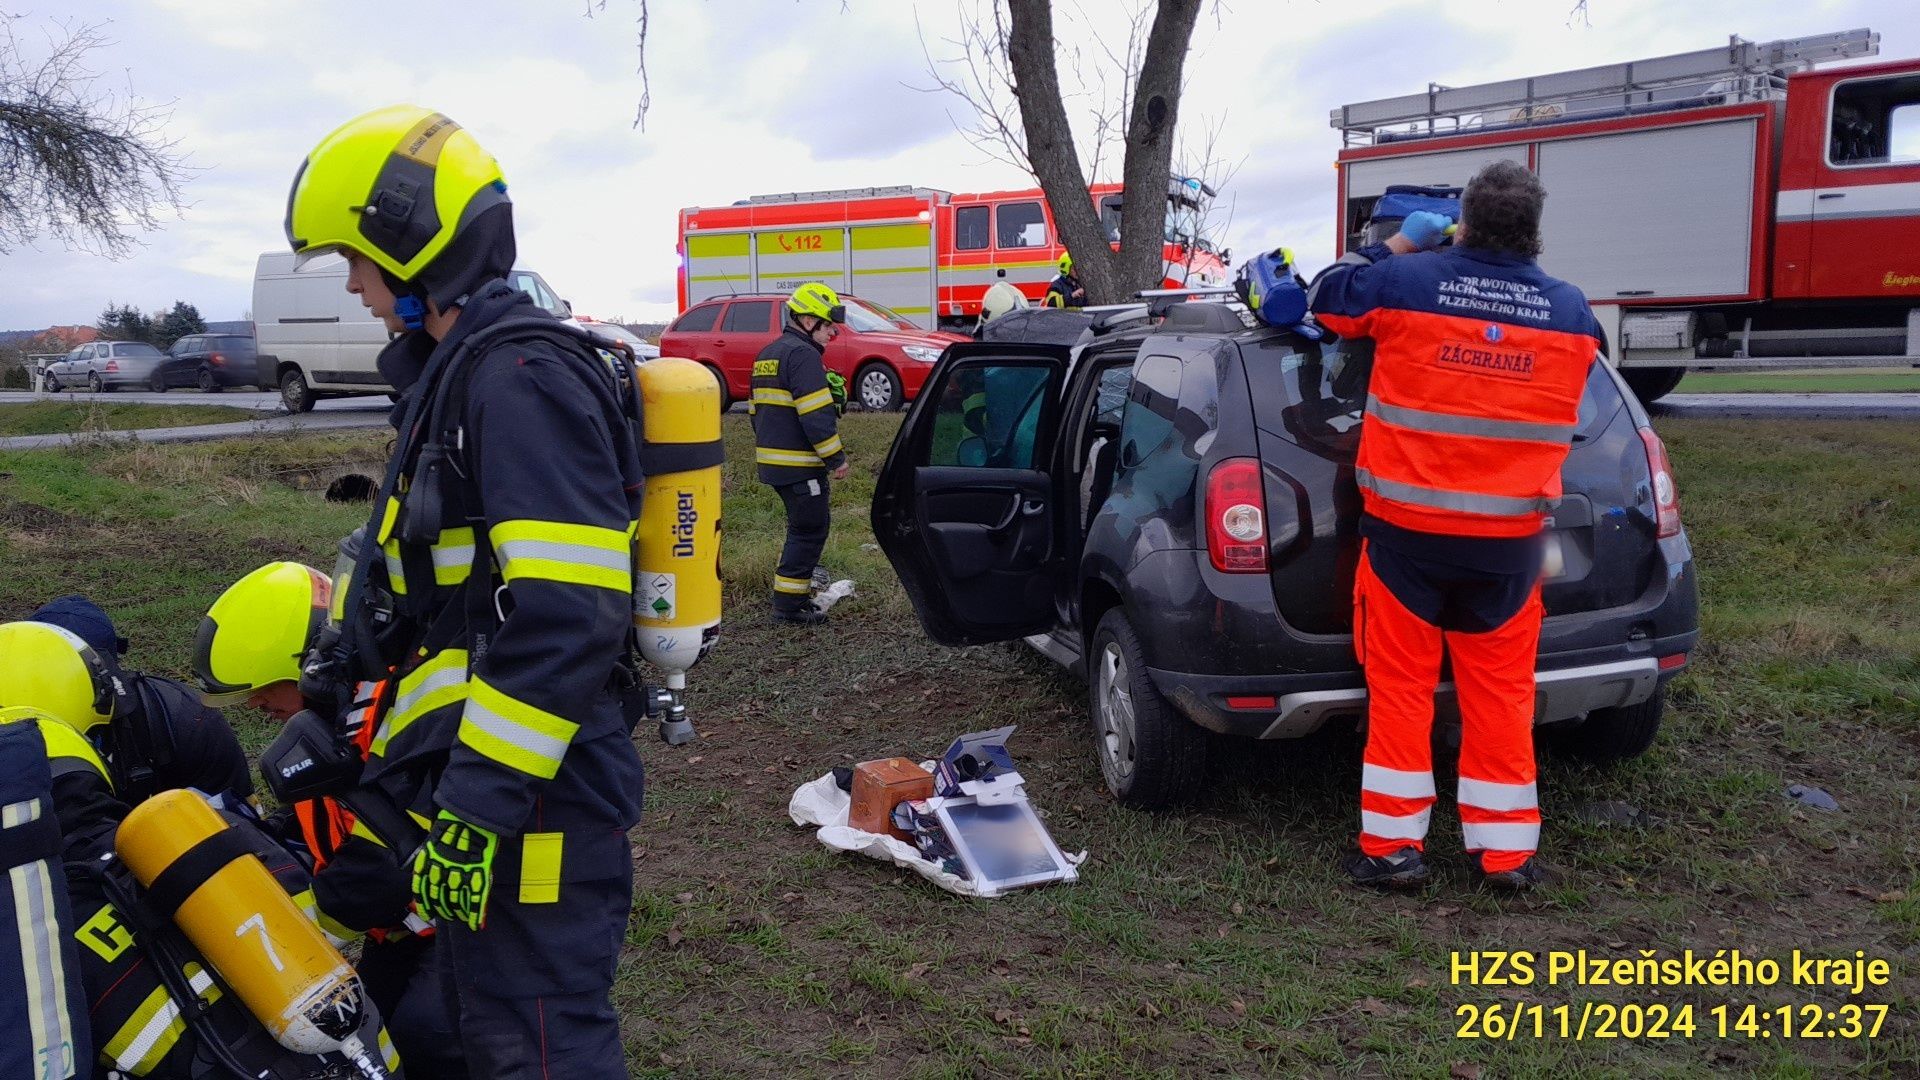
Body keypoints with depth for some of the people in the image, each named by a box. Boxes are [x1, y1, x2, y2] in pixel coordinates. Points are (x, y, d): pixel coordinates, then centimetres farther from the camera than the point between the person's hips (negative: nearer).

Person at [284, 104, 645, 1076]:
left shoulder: (522, 377, -19)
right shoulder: (459, 373, 15)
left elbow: (566, 622, -27)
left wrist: (479, 804, -26)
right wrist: (347, 667, 30)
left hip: (528, 800, -11)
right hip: (476, 778, 11)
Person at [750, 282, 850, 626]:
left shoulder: (768, 354, 17)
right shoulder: (802, 355, -15)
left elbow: (758, 410, 23)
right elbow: (817, 415, -21)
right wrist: (837, 458, -14)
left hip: (772, 460, 10)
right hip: (800, 465, -10)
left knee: (806, 526, 20)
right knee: (809, 530, -2)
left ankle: (795, 593, 25)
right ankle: (789, 604, 0)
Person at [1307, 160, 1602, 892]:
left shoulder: (1406, 282, -7)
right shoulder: (1570, 312, 2)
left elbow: (1327, 297, 12)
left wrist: (1399, 243, 21)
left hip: (1407, 529, -2)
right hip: (1508, 538, 2)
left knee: (1400, 685, 7)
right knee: (1499, 691, 11)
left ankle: (1393, 843, 11)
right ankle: (1506, 850, 19)